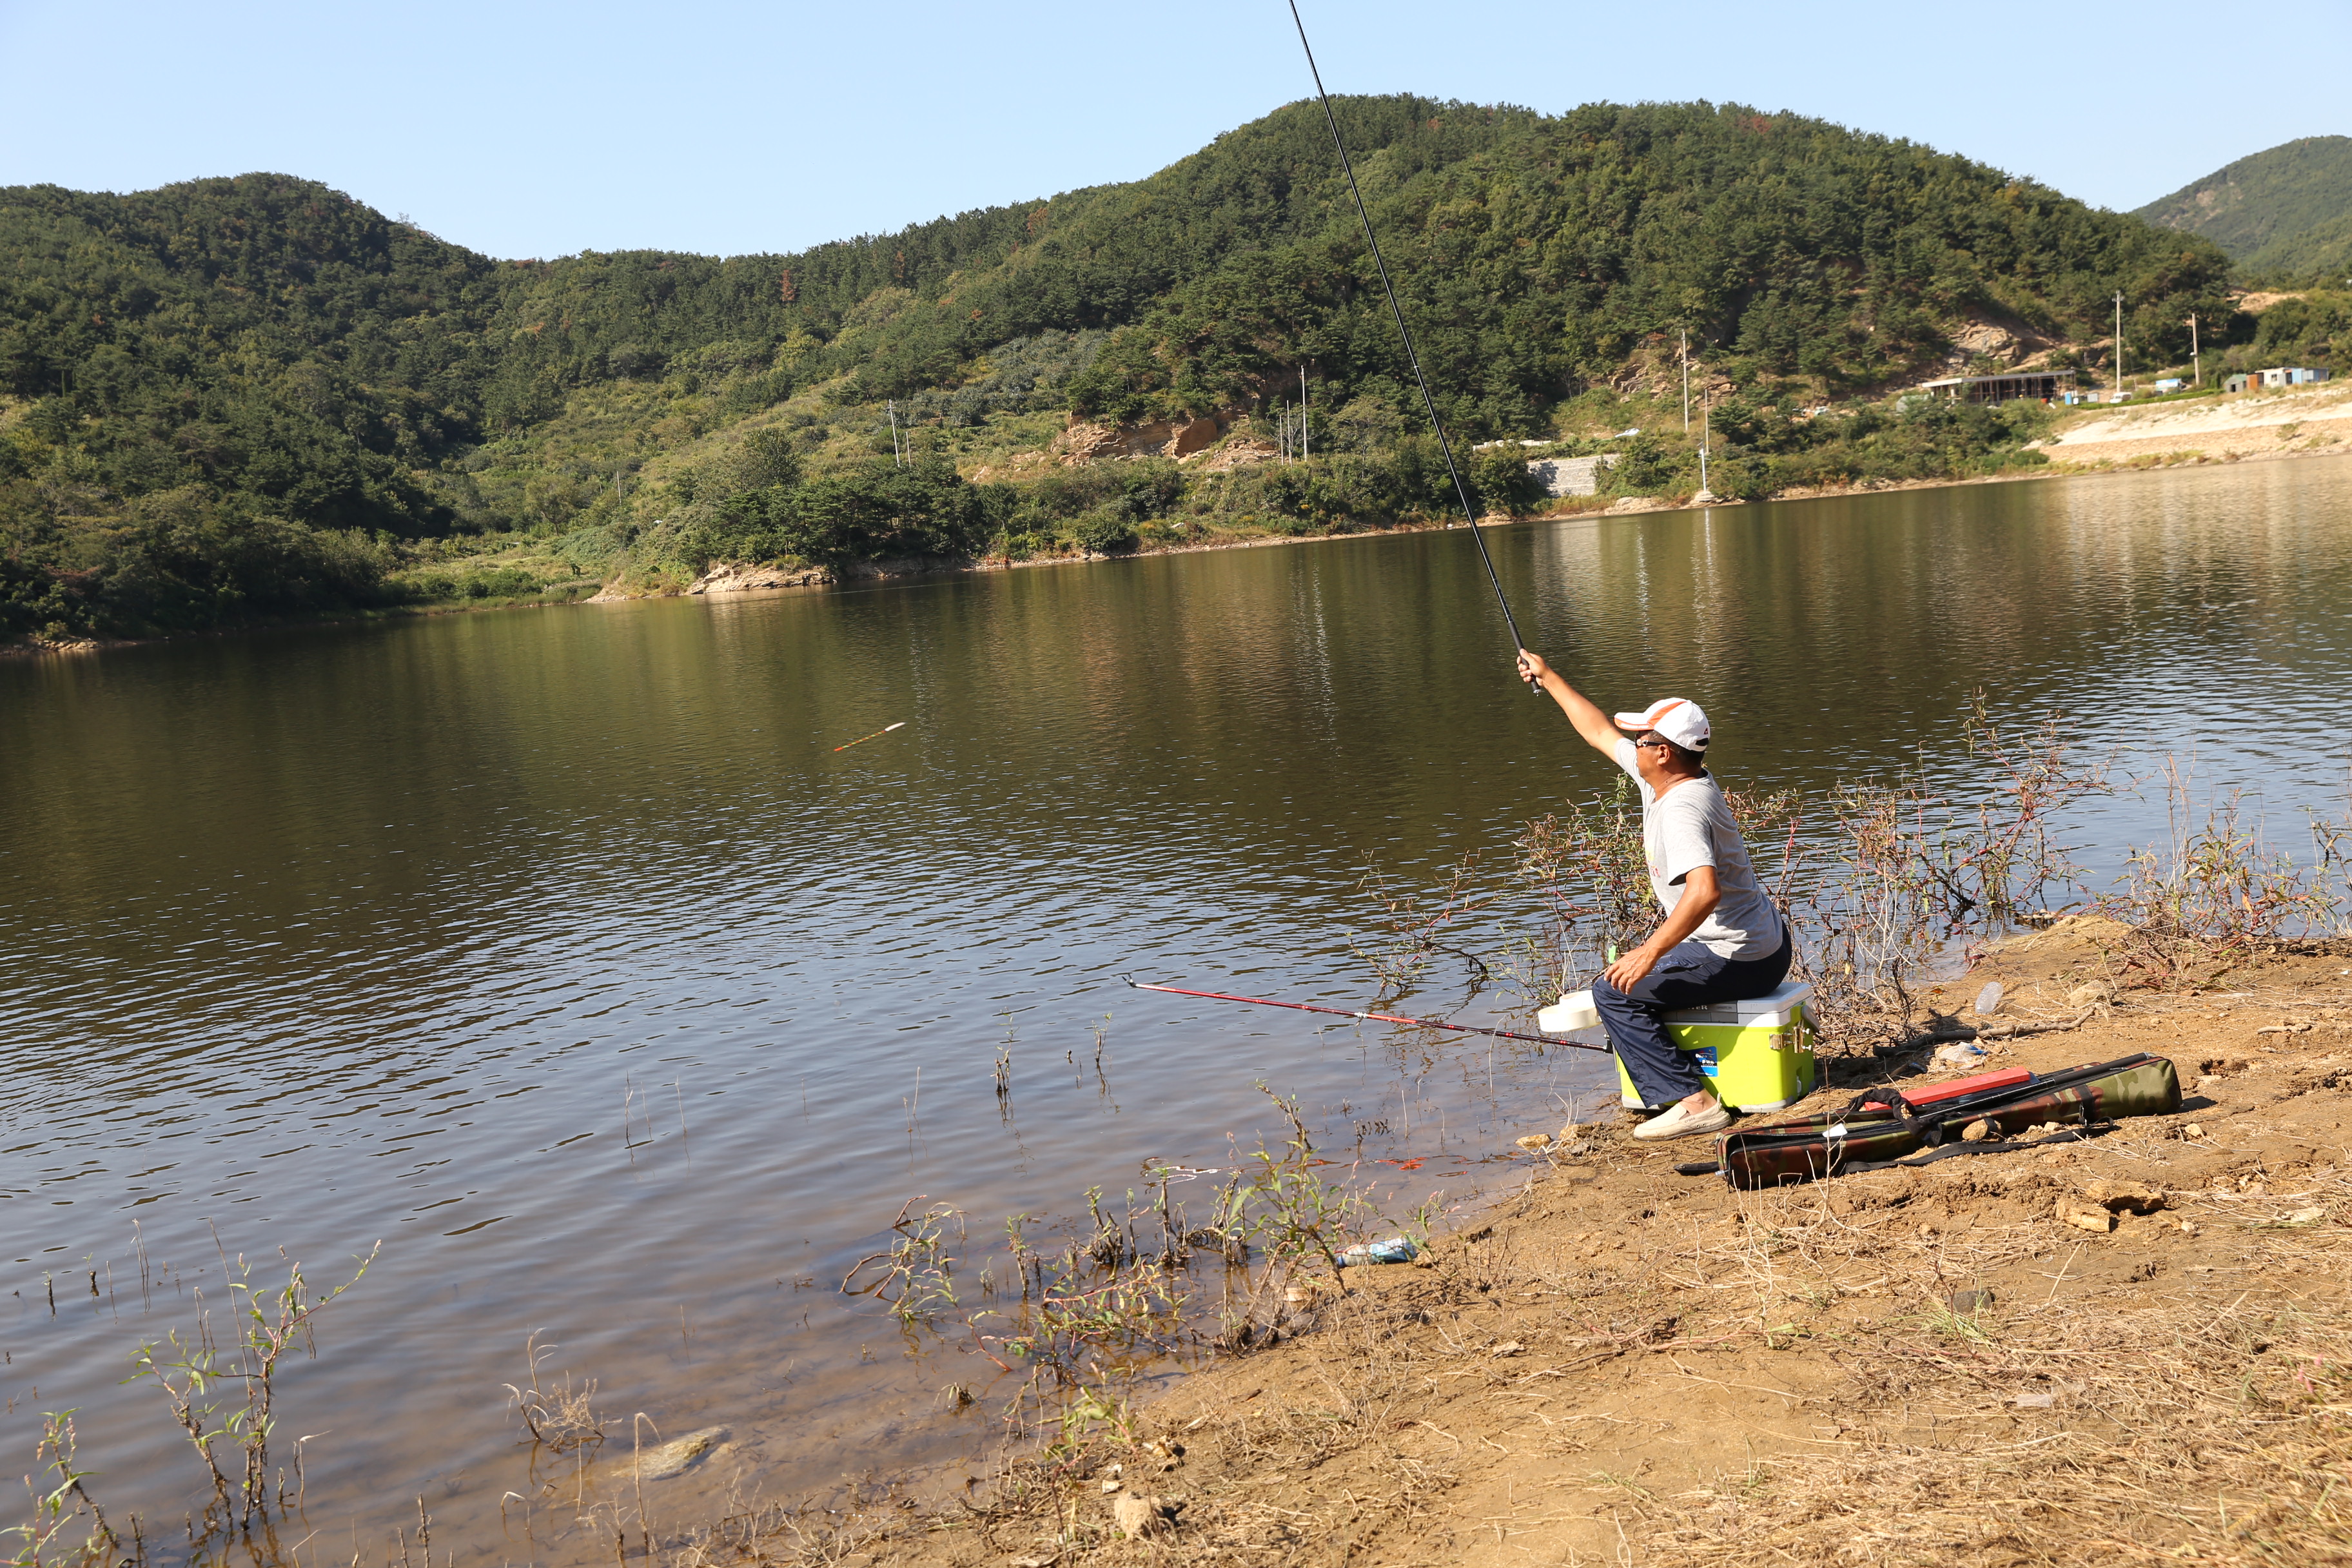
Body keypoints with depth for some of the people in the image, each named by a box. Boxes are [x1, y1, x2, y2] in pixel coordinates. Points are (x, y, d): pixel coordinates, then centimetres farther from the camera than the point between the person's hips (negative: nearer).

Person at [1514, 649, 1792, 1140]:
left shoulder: (1682, 809, -24)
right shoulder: (1667, 778, 5)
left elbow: (1705, 890, -39)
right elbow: (1601, 732, 18)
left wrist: (1650, 952, -41)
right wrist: (1548, 677, 23)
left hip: (1741, 960, -10)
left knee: (1616, 992, -14)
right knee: (1645, 979, 29)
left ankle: (1692, 1102, -17)